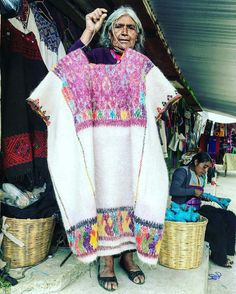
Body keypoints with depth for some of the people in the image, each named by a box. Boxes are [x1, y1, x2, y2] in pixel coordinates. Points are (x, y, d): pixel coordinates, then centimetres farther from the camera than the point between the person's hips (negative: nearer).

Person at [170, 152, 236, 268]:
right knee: (216, 222, -22)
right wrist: (193, 191, -21)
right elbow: (173, 190, -26)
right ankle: (219, 257, -3)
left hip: (198, 208, 9)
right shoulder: (182, 172, -11)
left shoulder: (202, 176, 15)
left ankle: (225, 251, 1)